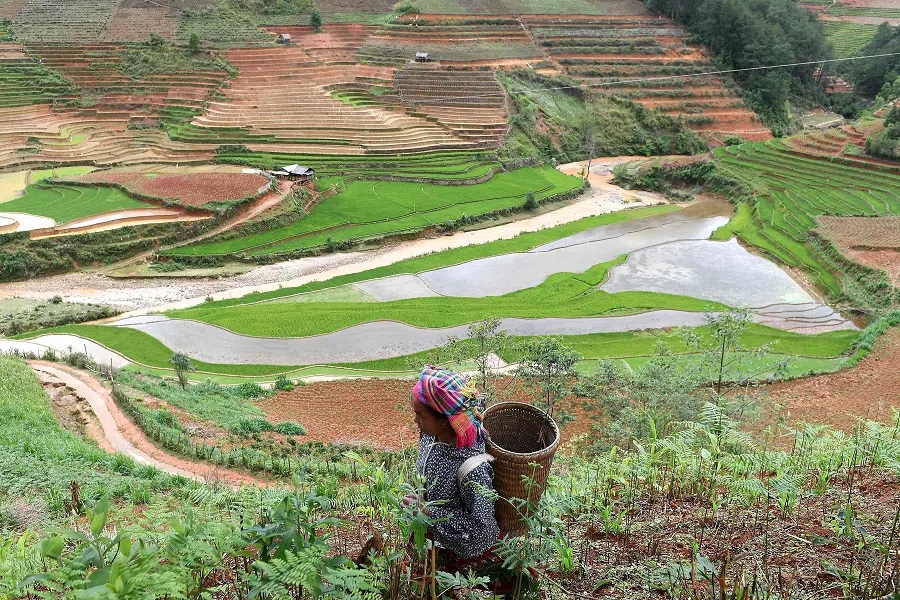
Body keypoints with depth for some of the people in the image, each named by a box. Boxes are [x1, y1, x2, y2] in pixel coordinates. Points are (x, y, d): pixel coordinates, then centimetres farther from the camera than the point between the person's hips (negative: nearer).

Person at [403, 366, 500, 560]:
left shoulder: (474, 469, -41)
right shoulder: (430, 436, -18)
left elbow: (479, 525, -31)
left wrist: (427, 511, -30)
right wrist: (419, 500, -1)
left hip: (466, 547, -6)